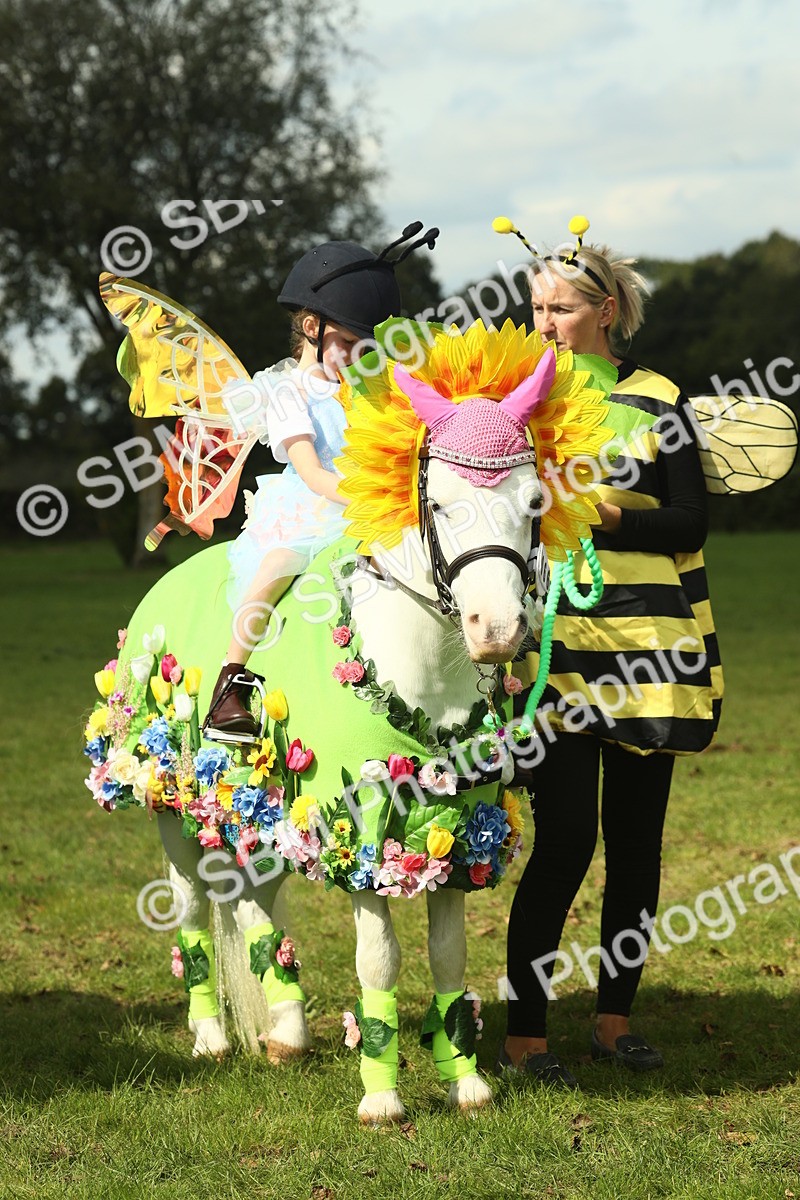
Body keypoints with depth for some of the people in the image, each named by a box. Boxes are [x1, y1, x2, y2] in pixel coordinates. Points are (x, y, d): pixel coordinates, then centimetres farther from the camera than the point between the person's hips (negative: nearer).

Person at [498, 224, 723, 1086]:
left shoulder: (656, 403, 2)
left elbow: (689, 522, -5)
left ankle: (615, 1017, 19)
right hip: (555, 644, -1)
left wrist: (602, 514, -18)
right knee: (565, 839, -8)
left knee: (636, 837, 7)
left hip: (647, 647, 1)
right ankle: (523, 1033, -2)